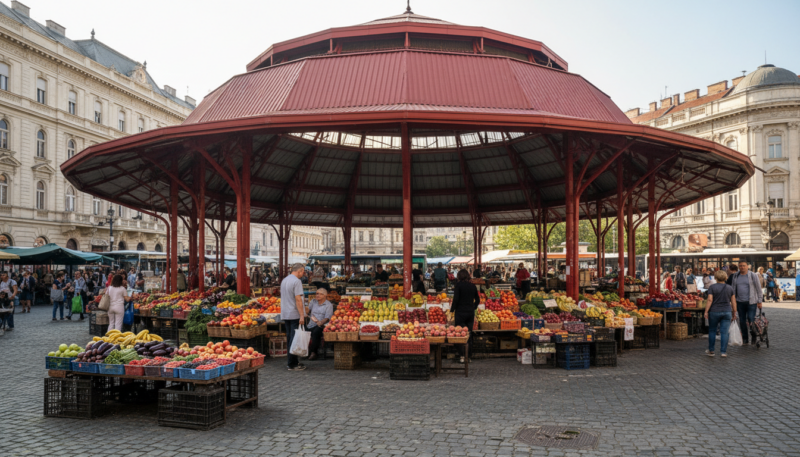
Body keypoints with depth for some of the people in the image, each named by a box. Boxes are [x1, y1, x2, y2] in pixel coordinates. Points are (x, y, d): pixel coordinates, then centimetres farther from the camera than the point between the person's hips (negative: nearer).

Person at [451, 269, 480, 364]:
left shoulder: (458, 285, -8)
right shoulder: (472, 286, 7)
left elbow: (455, 299, -13)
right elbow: (477, 300, 12)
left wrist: (452, 310, -5)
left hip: (460, 312, -5)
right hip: (471, 313, 5)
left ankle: (462, 355, -4)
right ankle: (468, 355, 15)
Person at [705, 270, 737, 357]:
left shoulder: (712, 287, -6)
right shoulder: (730, 288, 4)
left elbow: (710, 300, -11)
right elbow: (733, 302, 6)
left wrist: (706, 311, -7)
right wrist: (734, 313, 13)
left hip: (714, 312, -2)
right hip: (727, 312, 2)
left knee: (712, 331, 10)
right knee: (724, 332, 3)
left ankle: (711, 351, 15)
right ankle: (723, 352, 2)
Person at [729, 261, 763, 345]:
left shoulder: (753, 275, -4)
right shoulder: (735, 276, 8)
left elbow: (758, 289, -2)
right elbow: (733, 288, 14)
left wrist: (760, 301, -5)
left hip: (751, 302, -4)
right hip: (740, 302, 4)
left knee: (751, 320, -8)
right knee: (742, 321, 7)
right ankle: (745, 339, 17)